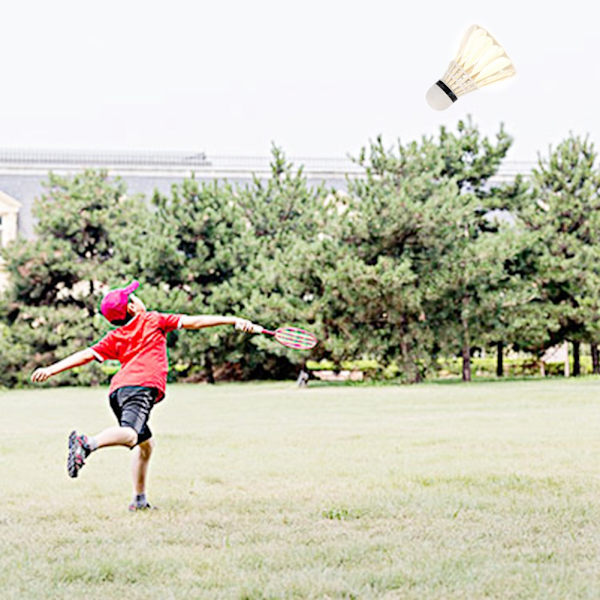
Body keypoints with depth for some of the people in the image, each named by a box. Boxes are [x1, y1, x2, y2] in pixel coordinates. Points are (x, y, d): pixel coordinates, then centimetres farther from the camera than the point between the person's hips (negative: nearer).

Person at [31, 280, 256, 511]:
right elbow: (194, 322, 16)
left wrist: (51, 370, 16)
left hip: (118, 389, 7)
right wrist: (234, 321, 17)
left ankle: (139, 499, 21)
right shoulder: (153, 320, 16)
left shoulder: (114, 338, 25)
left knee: (146, 443, 24)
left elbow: (87, 355, 14)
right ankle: (87, 443, -58)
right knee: (129, 434, -31)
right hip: (140, 387, -7)